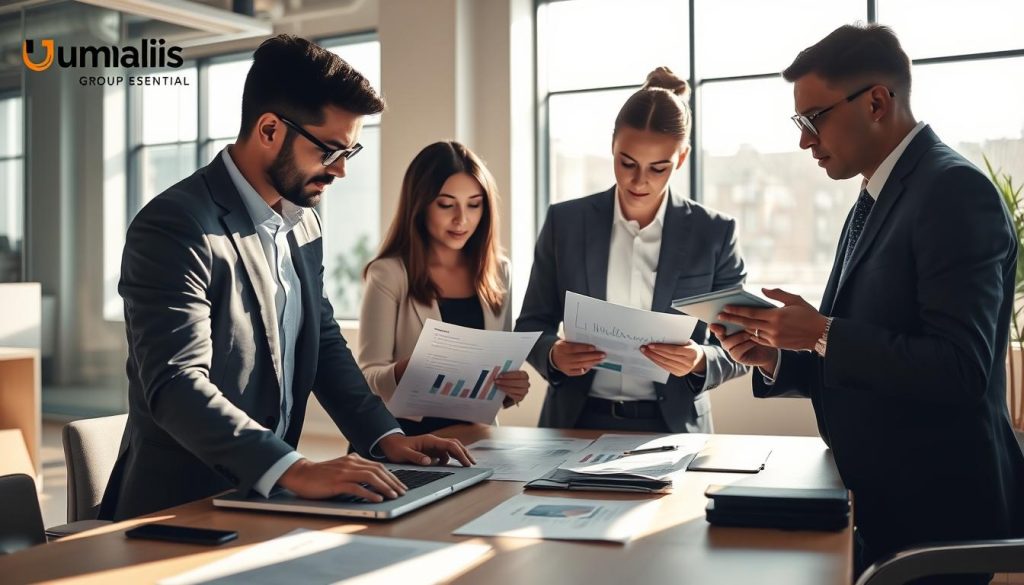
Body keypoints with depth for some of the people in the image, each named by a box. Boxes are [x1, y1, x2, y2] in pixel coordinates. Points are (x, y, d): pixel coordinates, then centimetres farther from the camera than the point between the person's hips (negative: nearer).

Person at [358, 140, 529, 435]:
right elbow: (368, 377, -6)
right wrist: (403, 373, -25)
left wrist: (511, 389, -6)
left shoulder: (498, 273, 8)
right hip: (407, 435, -3)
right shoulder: (389, 274, -5)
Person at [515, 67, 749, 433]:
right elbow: (531, 326, 8)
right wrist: (554, 355, -13)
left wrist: (700, 361, -17)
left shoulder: (714, 234, 1)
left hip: (671, 427, 0)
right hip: (577, 422, 0)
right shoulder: (564, 222, 3)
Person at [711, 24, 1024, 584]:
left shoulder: (954, 190, -16)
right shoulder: (873, 203, 13)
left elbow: (959, 369, -25)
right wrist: (776, 356, -1)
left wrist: (822, 334, -20)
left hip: (934, 512, -8)